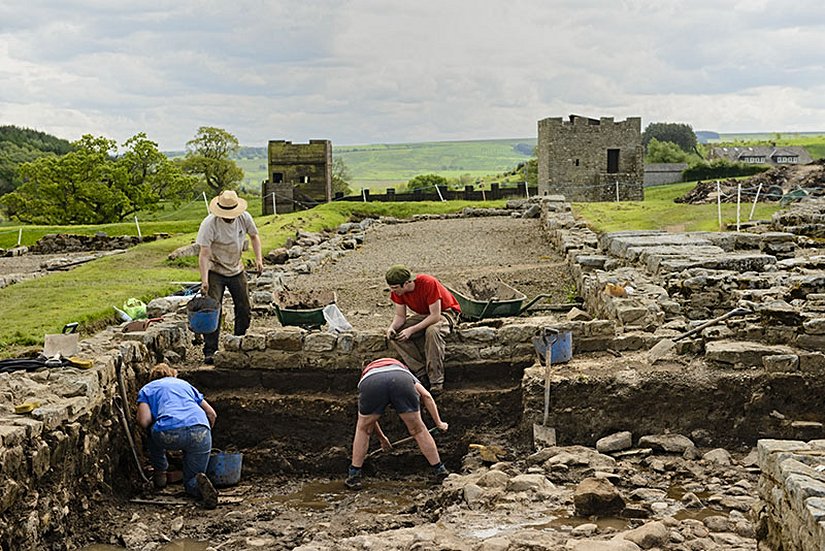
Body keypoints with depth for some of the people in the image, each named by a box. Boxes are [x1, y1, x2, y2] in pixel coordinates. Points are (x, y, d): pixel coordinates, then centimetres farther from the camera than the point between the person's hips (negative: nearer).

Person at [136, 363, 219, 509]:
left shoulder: (147, 389, 24)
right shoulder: (184, 384, 35)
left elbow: (144, 421, 6)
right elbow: (212, 414, 33)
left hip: (169, 434, -2)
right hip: (201, 431, 2)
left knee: (153, 433, 36)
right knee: (191, 485, 17)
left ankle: (160, 473, 37)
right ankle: (200, 483, -15)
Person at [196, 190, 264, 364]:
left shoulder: (244, 218, -11)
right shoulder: (209, 224, -24)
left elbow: (254, 236, 9)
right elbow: (204, 254, -25)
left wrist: (258, 258, -5)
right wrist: (204, 281, -33)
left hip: (237, 270, 4)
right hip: (215, 271, -4)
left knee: (245, 311, 8)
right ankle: (210, 351, -5)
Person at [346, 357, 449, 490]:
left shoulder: (366, 373, 46)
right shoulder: (403, 369, 45)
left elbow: (367, 417, 52)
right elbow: (426, 396, 29)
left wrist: (382, 438, 66)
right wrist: (438, 423, 37)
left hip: (370, 383, 0)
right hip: (401, 381, 0)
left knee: (363, 429, 26)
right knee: (418, 429, 20)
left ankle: (354, 476, 28)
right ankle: (440, 471, 28)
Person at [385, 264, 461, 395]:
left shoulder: (428, 283, -33)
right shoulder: (397, 291, -14)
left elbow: (435, 316, -32)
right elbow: (400, 316, -5)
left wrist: (411, 330, -37)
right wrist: (392, 327, -28)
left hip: (445, 312, -6)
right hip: (423, 315, 7)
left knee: (432, 331, -40)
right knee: (394, 335, -17)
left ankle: (436, 381, -32)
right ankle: (422, 374, -19)